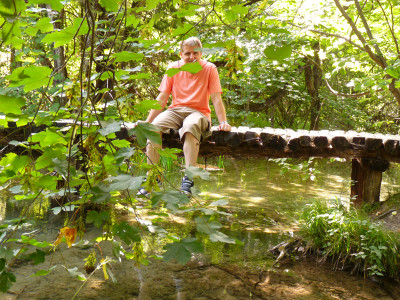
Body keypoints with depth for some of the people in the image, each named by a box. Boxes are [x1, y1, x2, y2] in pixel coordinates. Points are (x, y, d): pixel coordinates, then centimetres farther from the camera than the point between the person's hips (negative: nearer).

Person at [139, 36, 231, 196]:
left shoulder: (209, 68, 3)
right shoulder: (173, 68, 9)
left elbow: (216, 98, -1)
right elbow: (162, 98, 8)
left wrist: (223, 122, -14)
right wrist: (147, 122, 0)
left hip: (198, 112, -3)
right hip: (175, 110, 3)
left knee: (190, 125, -40)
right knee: (154, 128, -29)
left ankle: (188, 179, -41)